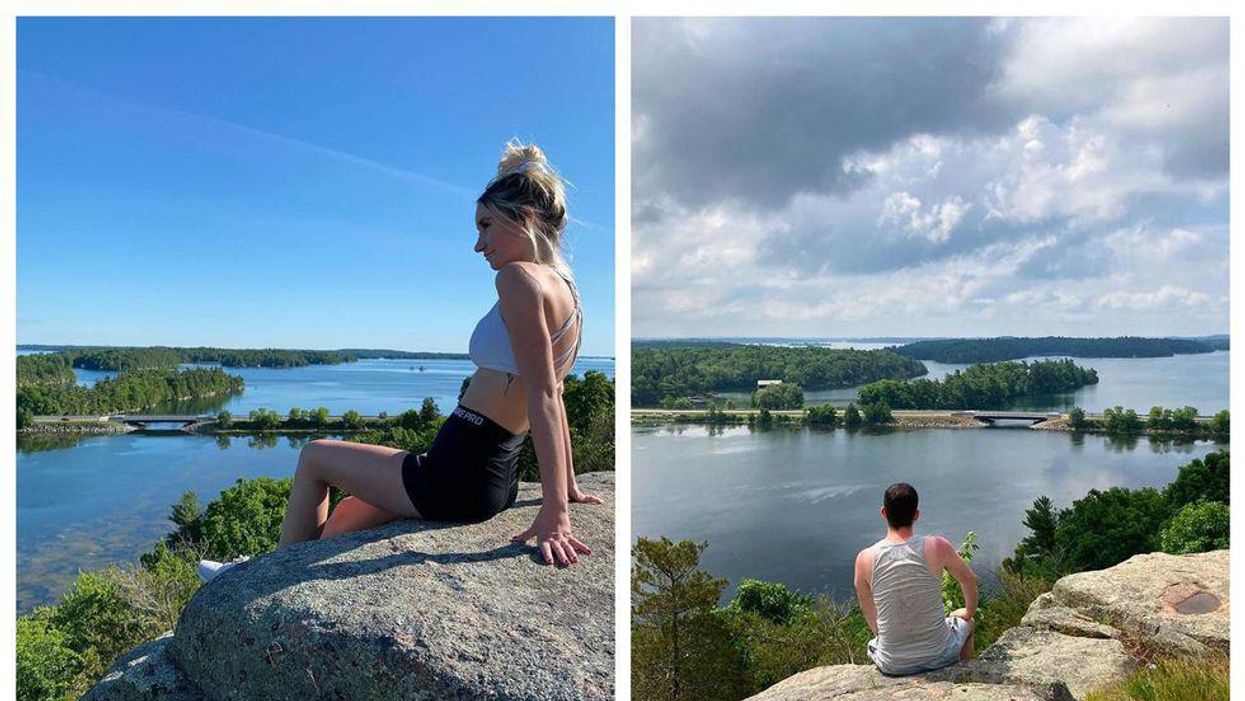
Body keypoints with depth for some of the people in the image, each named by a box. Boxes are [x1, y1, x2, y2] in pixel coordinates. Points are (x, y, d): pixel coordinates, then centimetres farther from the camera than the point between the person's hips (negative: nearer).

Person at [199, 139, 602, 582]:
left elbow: (542, 396, -26)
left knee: (314, 456, 16)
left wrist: (554, 513, -27)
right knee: (344, 519, 26)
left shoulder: (519, 278, -19)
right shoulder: (563, 287, 9)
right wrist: (566, 486, 19)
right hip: (497, 478, 8)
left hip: (457, 476, -8)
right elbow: (550, 395, 14)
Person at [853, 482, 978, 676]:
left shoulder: (865, 559, -14)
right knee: (964, 621, 34)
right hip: (938, 656, 0)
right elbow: (969, 580, 4)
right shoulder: (936, 547, -16)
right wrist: (969, 612, 24)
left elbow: (869, 613, 1)